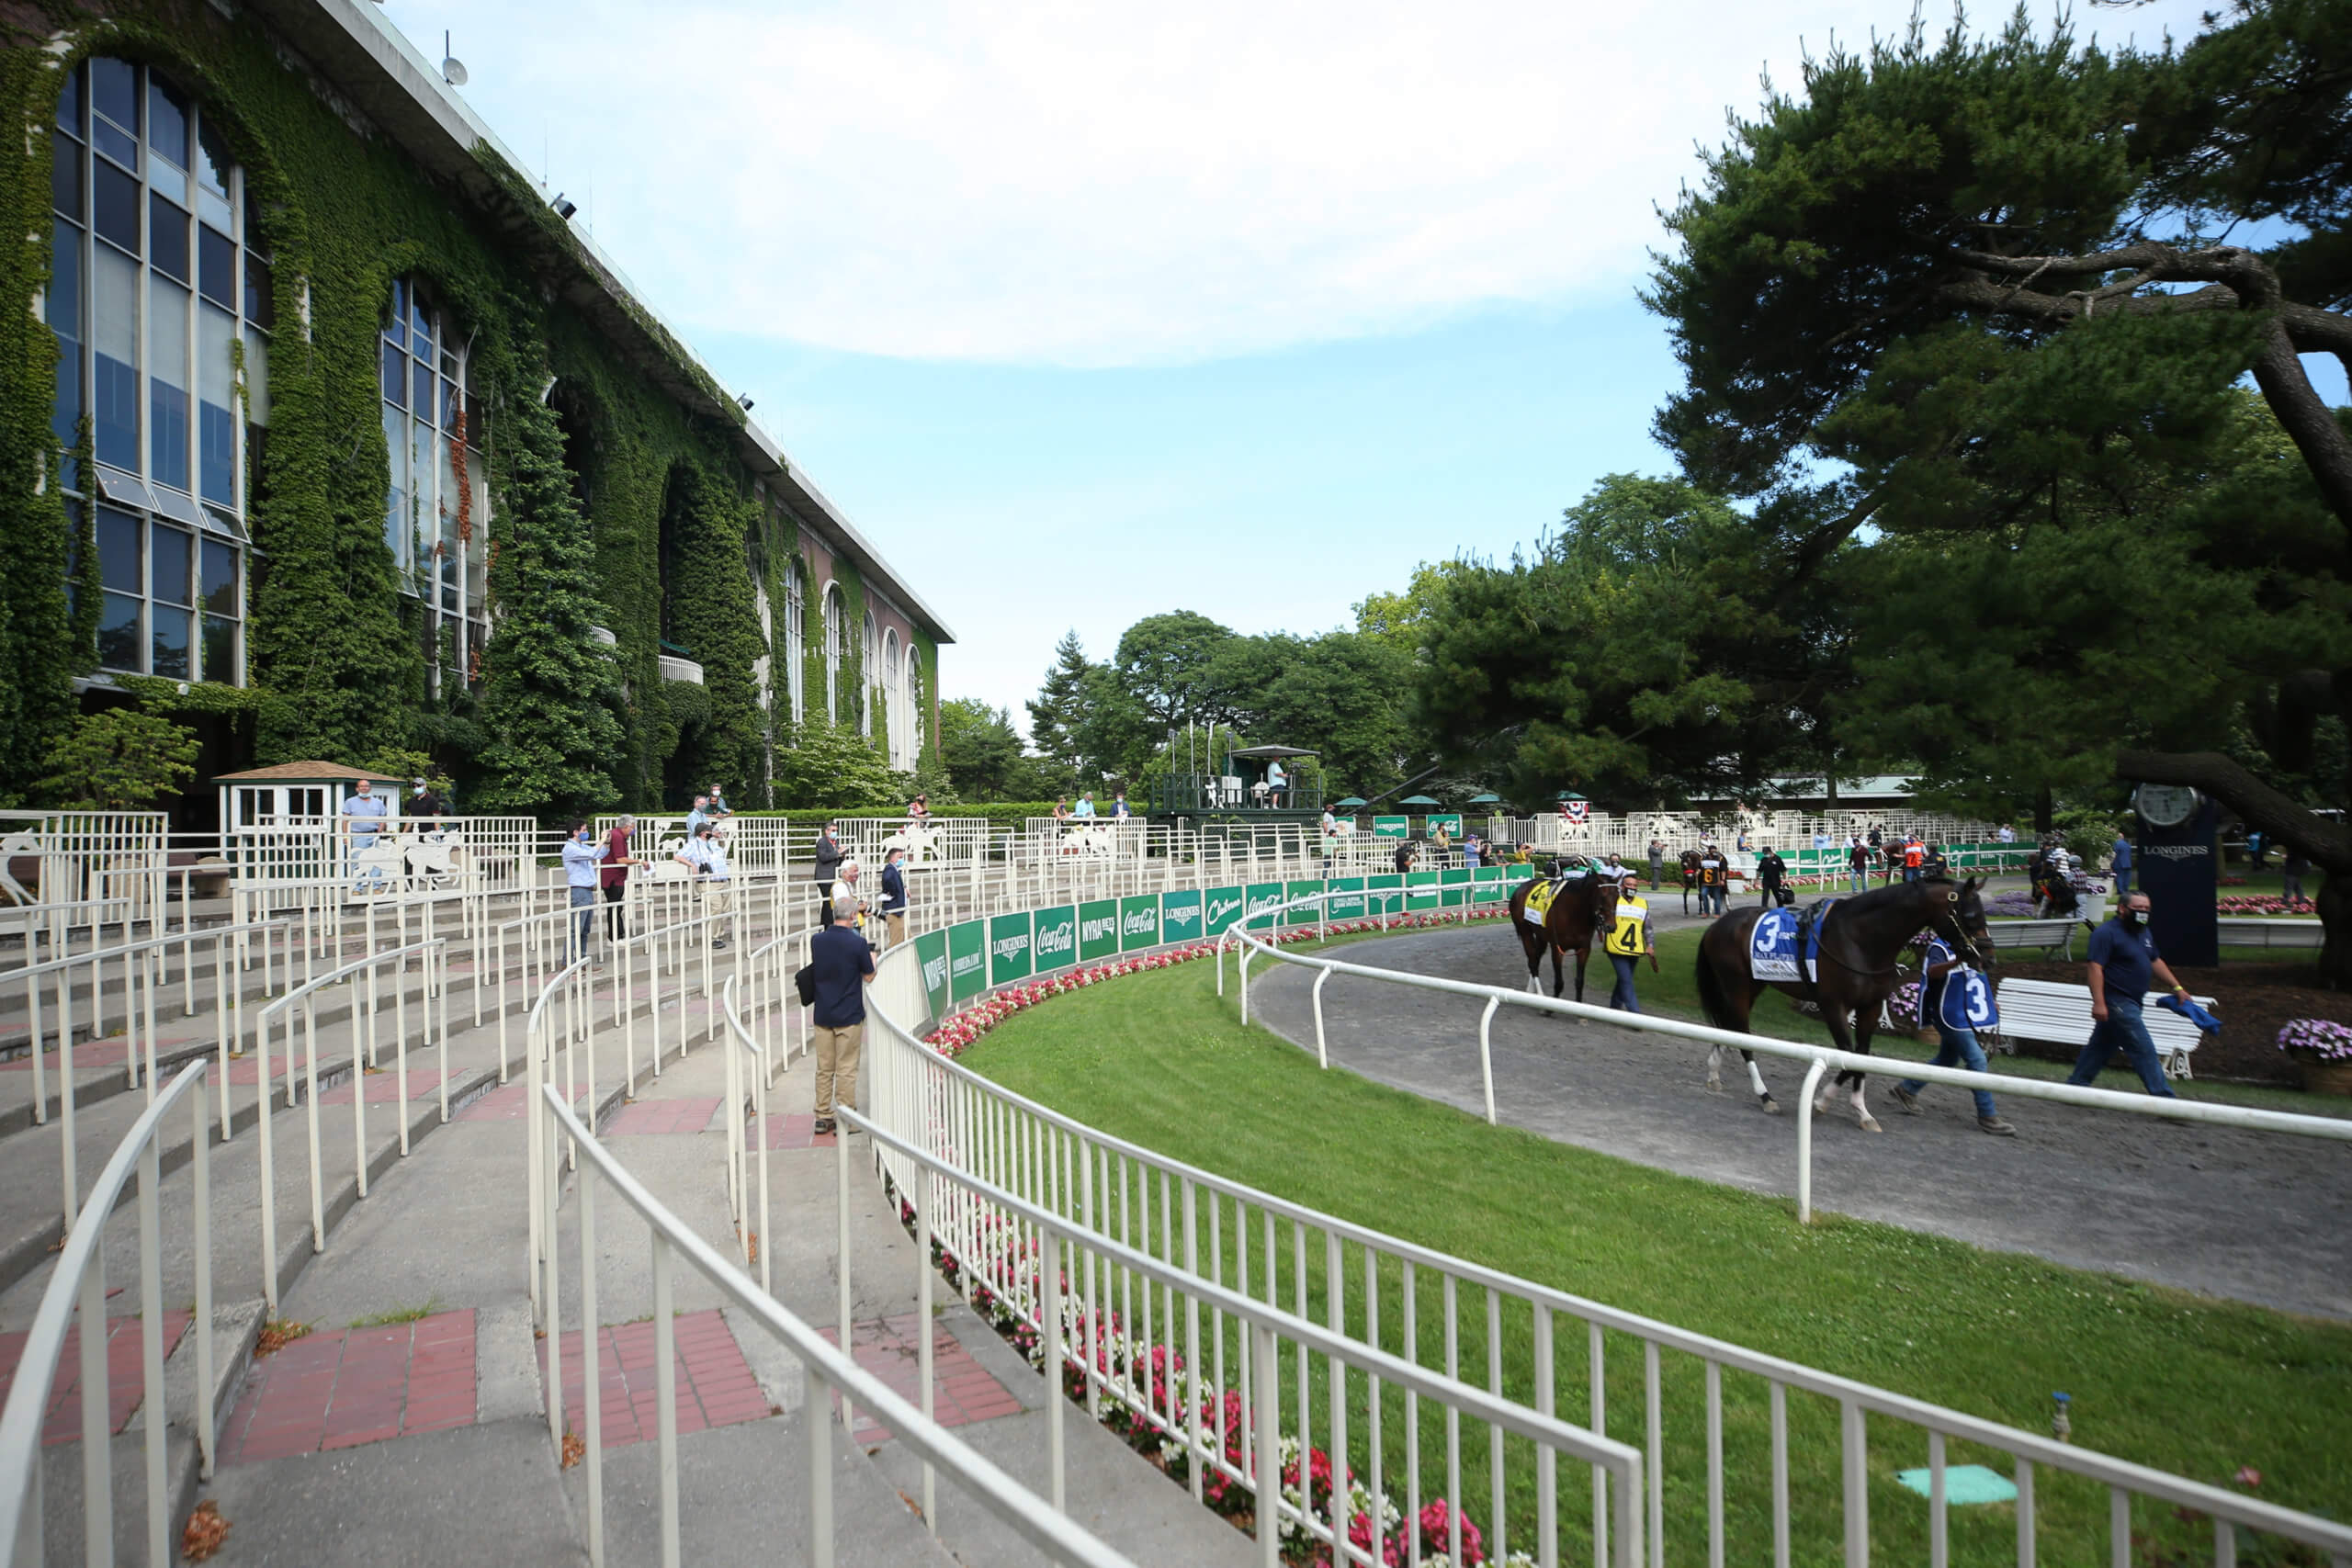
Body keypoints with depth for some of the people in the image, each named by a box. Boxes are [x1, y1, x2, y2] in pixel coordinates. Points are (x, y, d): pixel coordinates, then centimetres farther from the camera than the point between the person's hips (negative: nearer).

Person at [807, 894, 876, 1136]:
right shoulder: (857, 943, -16)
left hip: (822, 1014, 4)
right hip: (849, 1015, -4)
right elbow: (869, 977, -5)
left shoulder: (816, 940, -3)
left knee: (824, 1069, 13)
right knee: (846, 1070, 3)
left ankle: (822, 1117, 19)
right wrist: (872, 958, 14)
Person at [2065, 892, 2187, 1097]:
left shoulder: (2144, 932, 14)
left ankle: (2076, 1086, 23)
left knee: (2101, 1046, 15)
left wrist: (2177, 987, 21)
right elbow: (2096, 967, -21)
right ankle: (2162, 1097, -5)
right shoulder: (2107, 933, -15)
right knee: (2143, 1050, -9)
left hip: (2130, 1003, 10)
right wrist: (2098, 1002, -27)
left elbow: (2155, 961, 27)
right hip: (2116, 1001, -10)